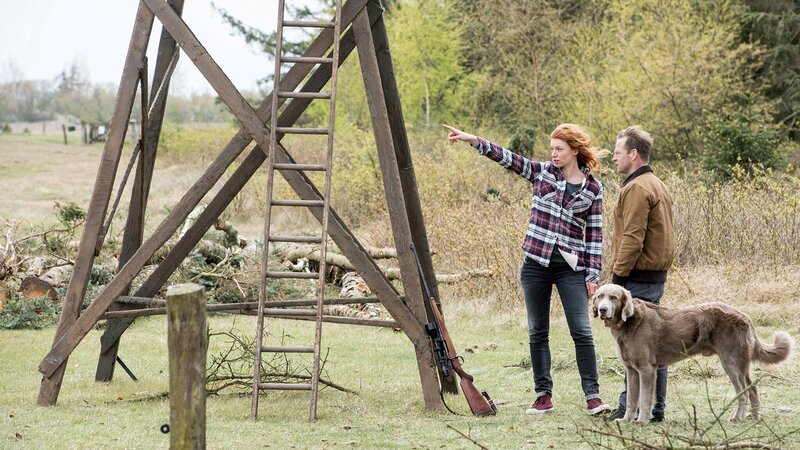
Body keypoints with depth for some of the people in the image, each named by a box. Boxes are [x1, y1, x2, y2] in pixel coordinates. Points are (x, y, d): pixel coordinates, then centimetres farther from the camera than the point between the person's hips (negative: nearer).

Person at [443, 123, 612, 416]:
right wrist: (474, 140, -18)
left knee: (581, 331, -7)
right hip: (537, 263, 2)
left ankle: (592, 396, -2)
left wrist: (593, 274, -1)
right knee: (538, 332, 5)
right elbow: (506, 158, -5)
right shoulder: (541, 172, 6)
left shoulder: (593, 189, 2)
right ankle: (544, 395, 12)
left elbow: (595, 234, 3)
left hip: (571, 267, -2)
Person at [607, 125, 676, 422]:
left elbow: (632, 239, -20)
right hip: (657, 275, 10)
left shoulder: (636, 189, -14)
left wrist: (618, 275, -16)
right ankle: (655, 408, 15)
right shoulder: (658, 186, 18)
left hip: (637, 276, -10)